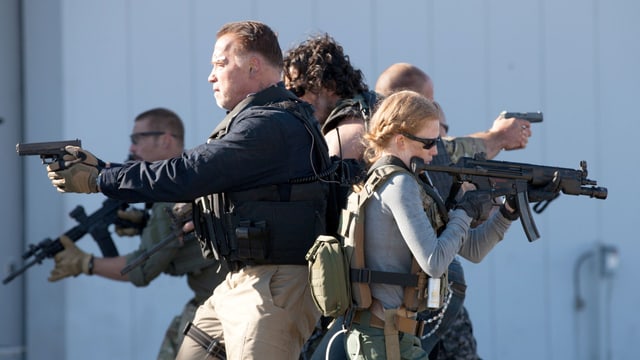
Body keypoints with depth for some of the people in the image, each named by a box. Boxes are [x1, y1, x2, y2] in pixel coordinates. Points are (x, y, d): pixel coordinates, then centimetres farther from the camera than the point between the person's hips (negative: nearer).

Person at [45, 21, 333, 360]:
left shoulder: (269, 125, -16)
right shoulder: (258, 119, 18)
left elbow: (183, 176, -19)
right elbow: (192, 173, 16)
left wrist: (97, 180, -10)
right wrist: (101, 167, 10)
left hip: (275, 289, -11)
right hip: (238, 283, 11)